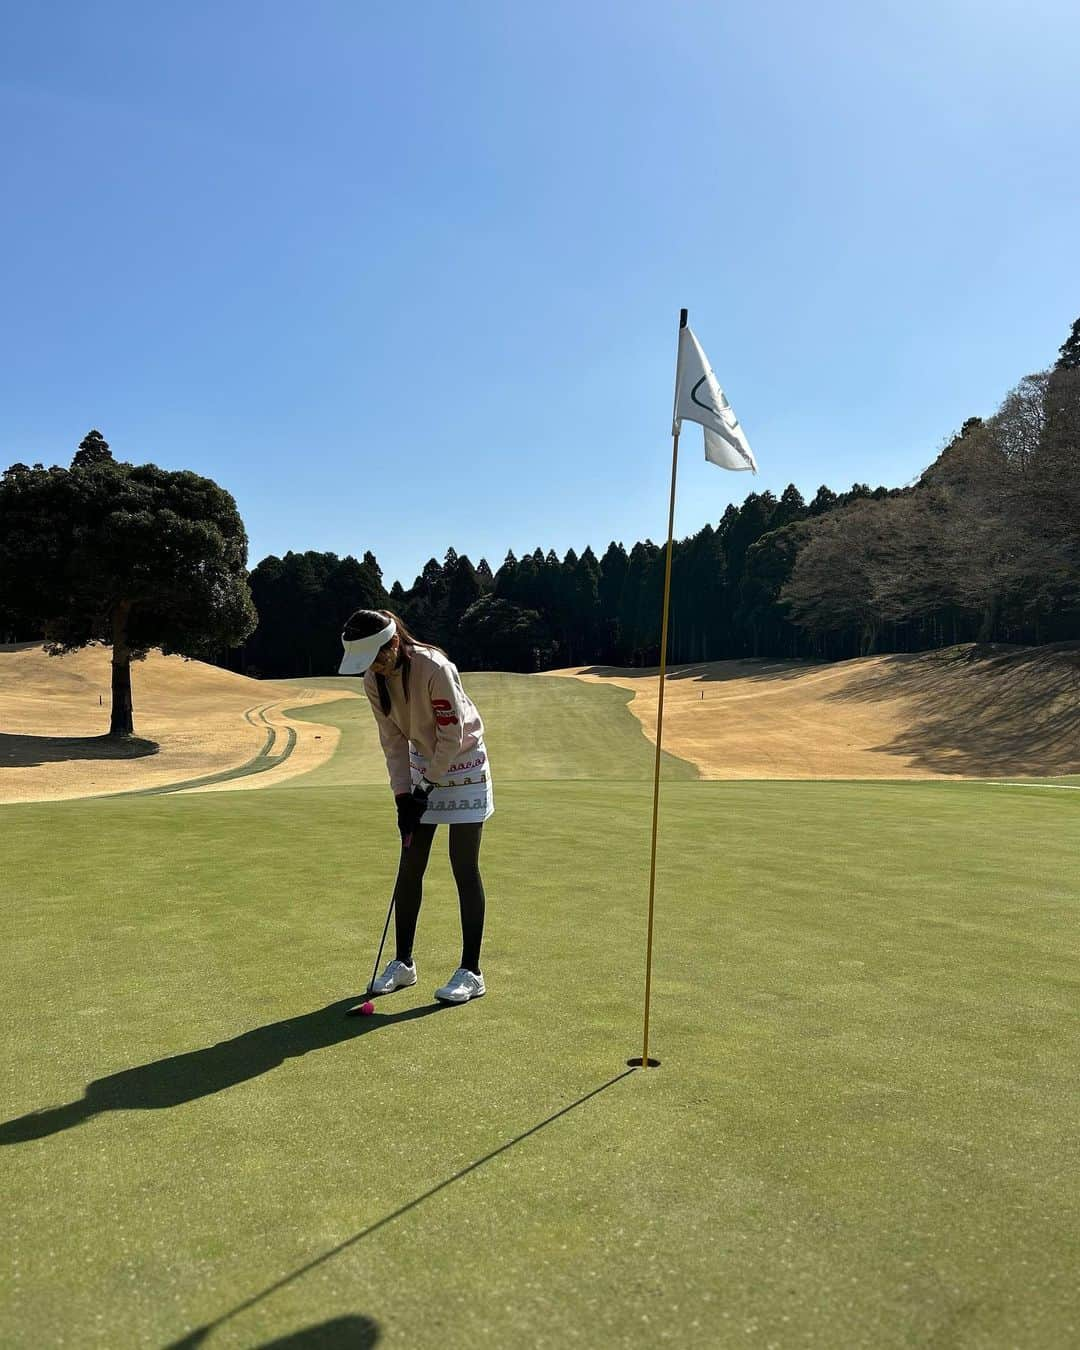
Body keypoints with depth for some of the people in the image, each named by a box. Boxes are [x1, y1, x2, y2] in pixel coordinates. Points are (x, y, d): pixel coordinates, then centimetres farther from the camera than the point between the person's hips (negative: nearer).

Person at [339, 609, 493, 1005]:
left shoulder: (435, 668, -28)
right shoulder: (374, 680, -8)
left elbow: (452, 736, -23)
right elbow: (393, 740, -3)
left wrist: (430, 785, -18)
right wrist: (402, 794, -10)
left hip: (461, 766, -6)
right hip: (421, 768, 6)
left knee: (464, 868, -5)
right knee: (410, 866, 6)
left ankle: (471, 971, 3)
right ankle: (403, 962, 19)